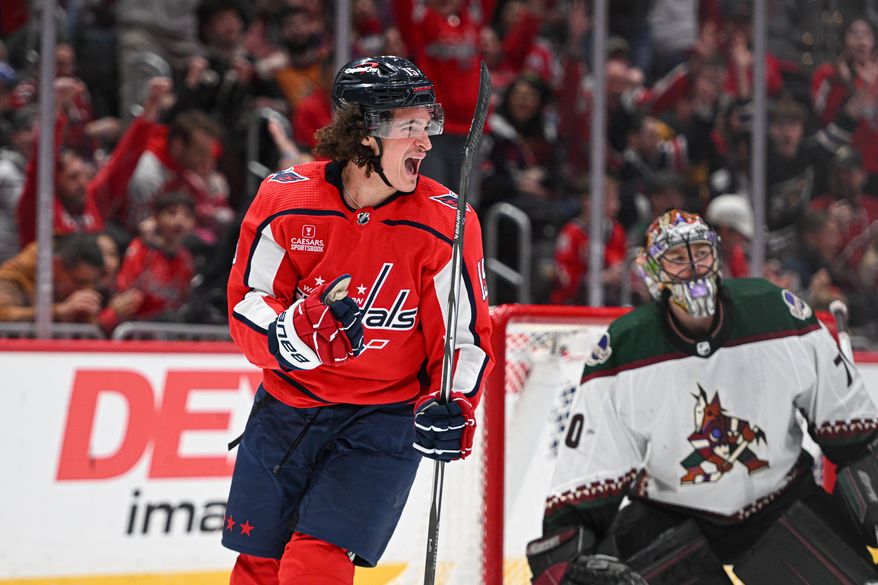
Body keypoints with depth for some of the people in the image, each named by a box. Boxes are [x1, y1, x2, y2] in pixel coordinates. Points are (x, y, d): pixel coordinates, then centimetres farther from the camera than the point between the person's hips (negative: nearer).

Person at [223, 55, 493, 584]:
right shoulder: (285, 199, -11)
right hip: (287, 409, 2)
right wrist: (305, 328, -28)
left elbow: (465, 337, -6)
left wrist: (452, 406, -24)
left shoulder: (446, 224, -13)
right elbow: (247, 312, -8)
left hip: (383, 420, -2)